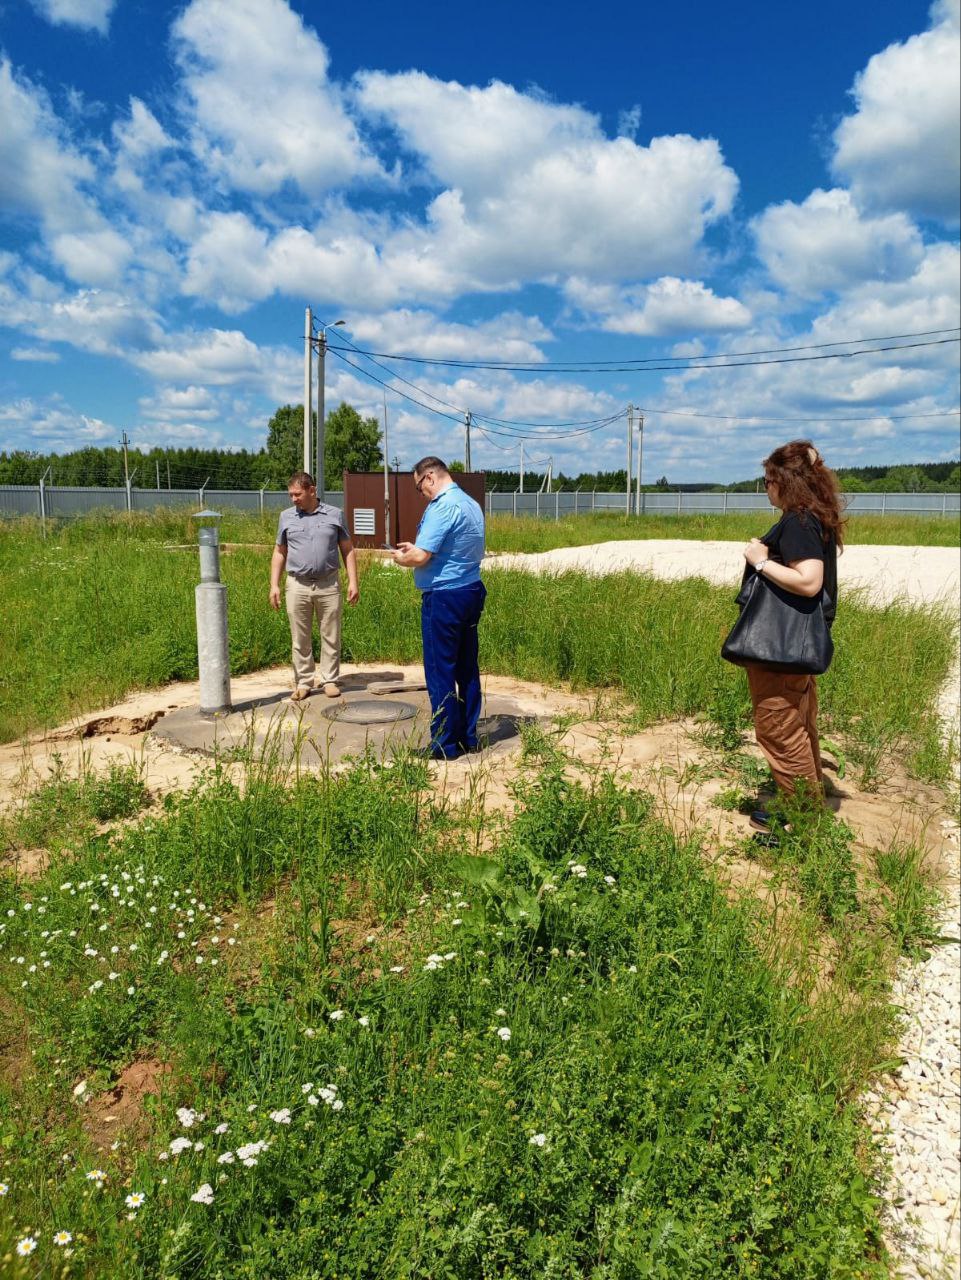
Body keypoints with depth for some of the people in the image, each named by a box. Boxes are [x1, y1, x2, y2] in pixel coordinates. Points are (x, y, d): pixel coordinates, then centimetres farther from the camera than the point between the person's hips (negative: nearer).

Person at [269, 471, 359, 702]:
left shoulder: (335, 515, 4)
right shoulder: (287, 517, 7)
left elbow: (348, 550, 6)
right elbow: (279, 553, 12)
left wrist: (353, 582, -2)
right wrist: (274, 585, 5)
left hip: (328, 584, -1)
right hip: (298, 585, 1)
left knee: (330, 637, 4)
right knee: (300, 639, 5)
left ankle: (330, 680, 14)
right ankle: (303, 683, 14)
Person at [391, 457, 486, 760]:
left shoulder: (442, 507, -17)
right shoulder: (471, 504, 13)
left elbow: (421, 556, -22)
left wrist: (401, 557, 1)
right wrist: (416, 548, 18)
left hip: (443, 598, -9)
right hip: (472, 592, 9)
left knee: (440, 672, -1)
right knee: (467, 669, 13)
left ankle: (445, 745, 6)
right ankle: (468, 737, 22)